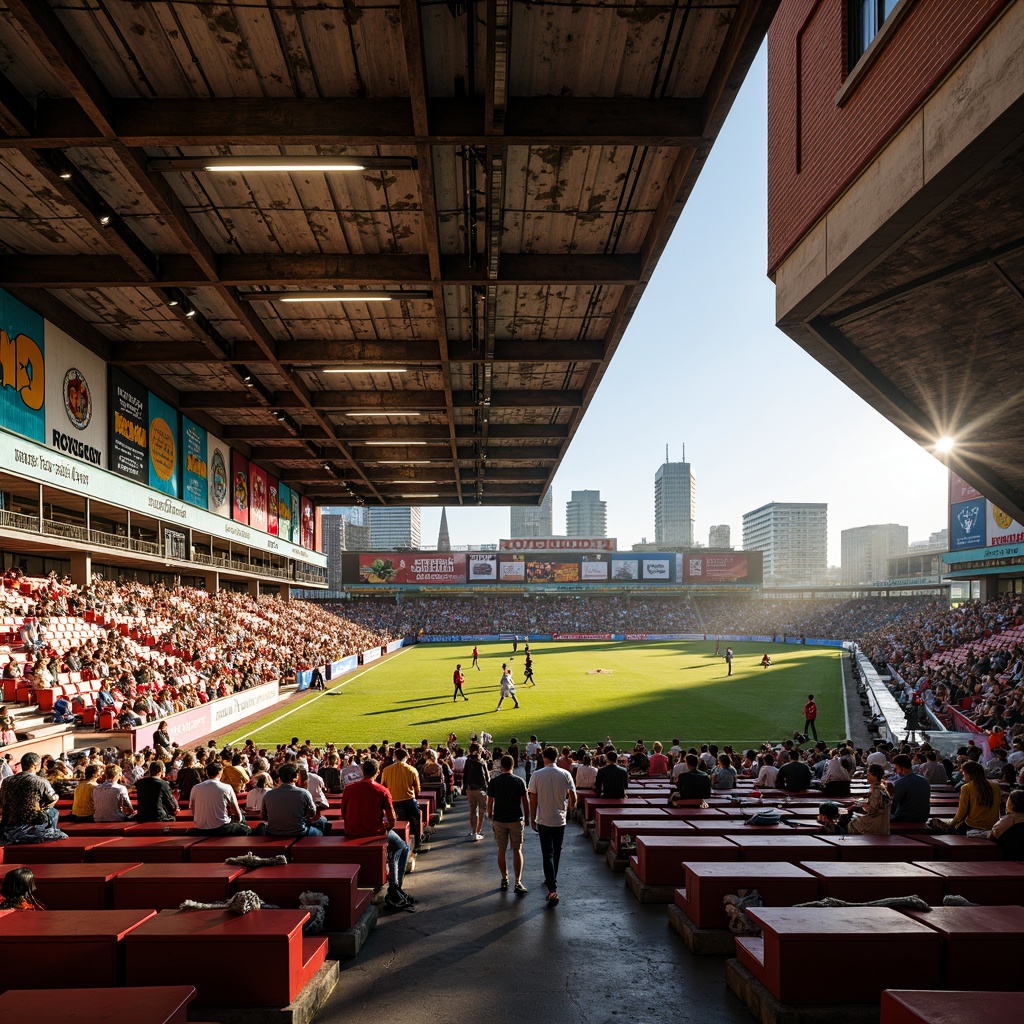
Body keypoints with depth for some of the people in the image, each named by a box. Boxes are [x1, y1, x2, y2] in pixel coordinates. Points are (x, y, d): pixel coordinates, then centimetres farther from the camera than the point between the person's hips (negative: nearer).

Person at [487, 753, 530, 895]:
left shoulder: (493, 782, -4)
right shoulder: (519, 781, -5)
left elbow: (490, 804, -1)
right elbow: (525, 802, -2)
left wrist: (491, 819, 12)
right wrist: (527, 818, 10)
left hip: (499, 820, 1)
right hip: (516, 819, -1)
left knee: (501, 850, 13)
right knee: (517, 850, 5)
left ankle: (504, 880, 19)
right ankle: (518, 882, -3)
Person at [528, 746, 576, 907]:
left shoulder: (536, 775, -9)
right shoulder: (565, 774, -5)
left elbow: (533, 800, -6)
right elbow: (573, 798, -1)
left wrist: (533, 819, 5)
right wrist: (570, 808, 20)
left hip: (544, 820, -2)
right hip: (560, 819, 2)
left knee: (547, 854, -3)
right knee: (556, 852, 20)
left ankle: (552, 890, -14)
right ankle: (551, 880, 36)